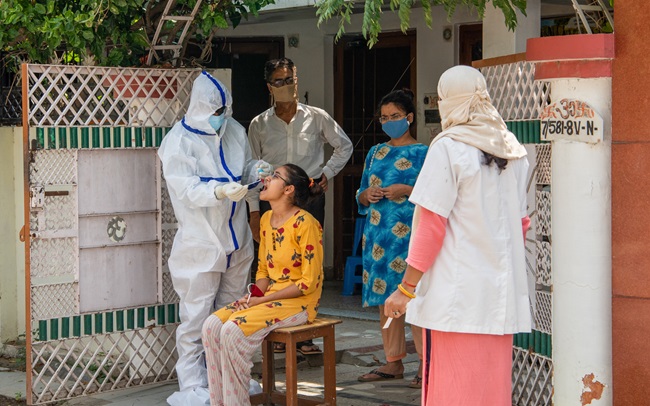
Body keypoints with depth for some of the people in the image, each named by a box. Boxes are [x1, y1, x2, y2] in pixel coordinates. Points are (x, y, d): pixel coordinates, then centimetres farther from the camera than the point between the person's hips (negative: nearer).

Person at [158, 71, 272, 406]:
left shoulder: (234, 130, 6)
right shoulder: (179, 140, -13)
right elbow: (187, 189, -22)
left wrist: (255, 169, -4)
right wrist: (221, 192, -39)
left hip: (235, 239, 7)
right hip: (200, 243, -7)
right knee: (196, 317, -4)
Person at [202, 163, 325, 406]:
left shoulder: (305, 224, -15)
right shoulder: (267, 219, 11)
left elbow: (309, 282, -16)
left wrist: (262, 300, -16)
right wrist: (253, 295, -5)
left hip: (299, 302, -8)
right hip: (269, 297, 8)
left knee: (233, 331, -27)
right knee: (212, 326, -14)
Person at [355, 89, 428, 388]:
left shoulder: (423, 153, 0)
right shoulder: (375, 153, 16)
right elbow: (361, 197, 20)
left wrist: (407, 190, -17)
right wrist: (368, 195, -2)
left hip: (409, 236, -6)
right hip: (378, 235, 6)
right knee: (385, 298, 8)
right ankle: (393, 362, 16)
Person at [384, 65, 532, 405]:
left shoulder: (448, 148, -9)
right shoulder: (512, 150, 10)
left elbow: (431, 226, -12)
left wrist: (406, 288, -7)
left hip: (456, 292, -6)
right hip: (502, 290, 6)